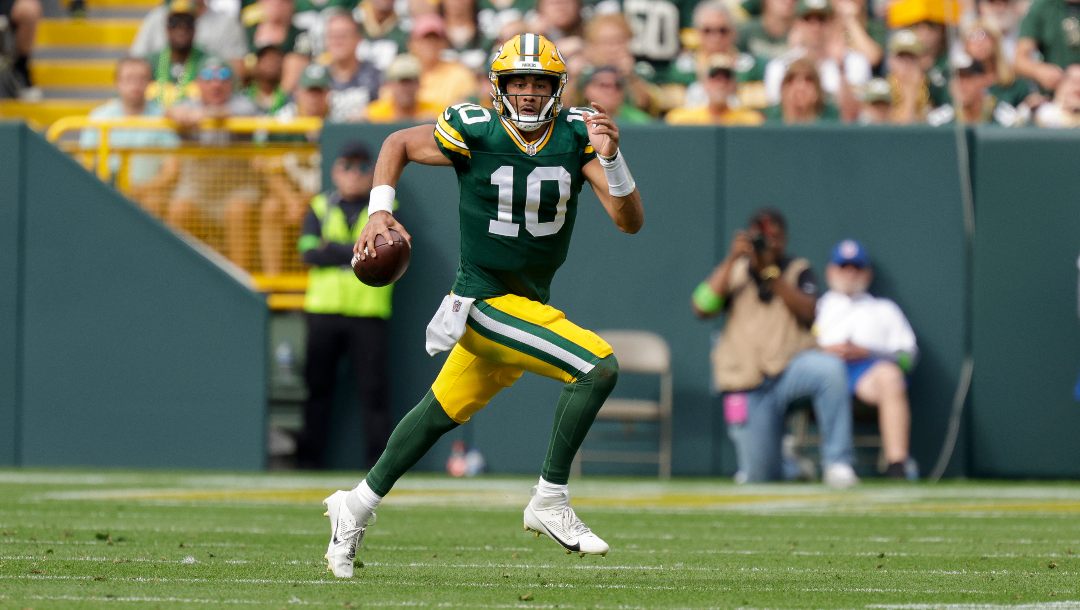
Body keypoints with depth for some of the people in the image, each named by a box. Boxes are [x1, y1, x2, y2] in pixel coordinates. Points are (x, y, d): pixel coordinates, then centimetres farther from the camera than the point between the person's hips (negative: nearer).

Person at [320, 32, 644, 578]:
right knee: (598, 366, -21)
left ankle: (358, 506, 35)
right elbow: (398, 144, 4)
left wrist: (610, 159, -27)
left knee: (445, 411, 19)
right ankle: (550, 503, -11)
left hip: (528, 302, 6)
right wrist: (379, 211, -8)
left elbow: (630, 222, -12)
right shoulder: (474, 132, -15)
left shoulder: (577, 135, -6)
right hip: (488, 302, -6)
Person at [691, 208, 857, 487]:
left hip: (791, 367, -1)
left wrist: (771, 272, -17)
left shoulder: (798, 271, 8)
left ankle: (836, 462, -29)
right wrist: (731, 260, -11)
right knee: (759, 477, -4)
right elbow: (702, 308, -6)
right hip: (747, 385, 1)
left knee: (830, 367, -37)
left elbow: (808, 313, -10)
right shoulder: (733, 272, 10)